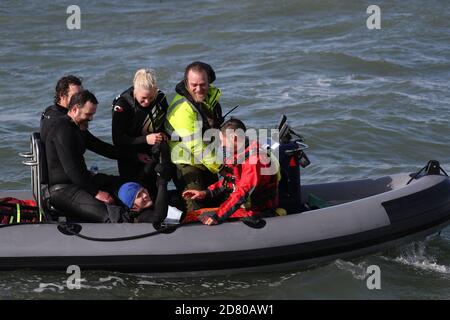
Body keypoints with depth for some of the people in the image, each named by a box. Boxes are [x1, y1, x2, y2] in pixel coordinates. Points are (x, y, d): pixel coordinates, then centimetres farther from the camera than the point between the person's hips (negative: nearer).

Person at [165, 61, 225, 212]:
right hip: (187, 164, -8)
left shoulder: (211, 96, 3)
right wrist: (218, 165, -19)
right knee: (196, 208, -15)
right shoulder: (182, 108, -25)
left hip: (209, 162, 8)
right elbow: (195, 145, -25)